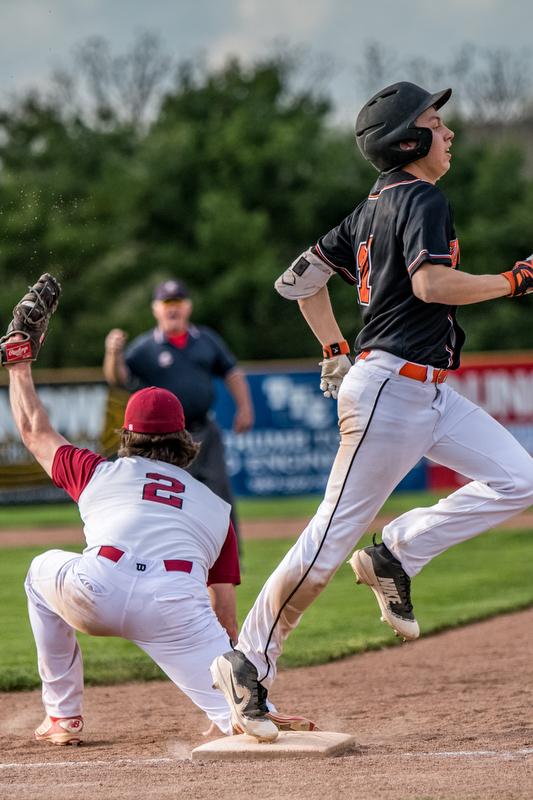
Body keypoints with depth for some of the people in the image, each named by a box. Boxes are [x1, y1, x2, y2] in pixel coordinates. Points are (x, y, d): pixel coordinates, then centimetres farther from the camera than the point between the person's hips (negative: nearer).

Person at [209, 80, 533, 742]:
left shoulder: (376, 206, 16)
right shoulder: (421, 200, -11)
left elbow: (301, 278, 19)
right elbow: (431, 283, -27)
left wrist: (336, 354, 21)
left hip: (426, 392, 10)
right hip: (393, 386, -10)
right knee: (333, 536, -8)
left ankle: (394, 556, 7)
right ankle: (249, 661, -1)